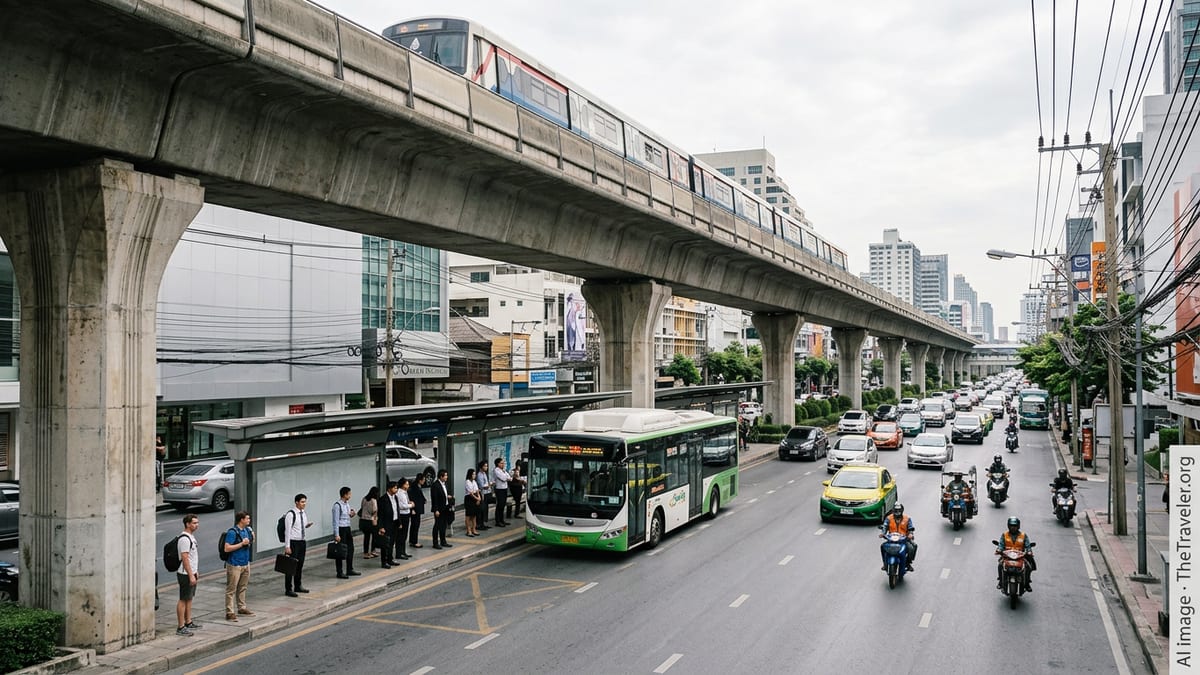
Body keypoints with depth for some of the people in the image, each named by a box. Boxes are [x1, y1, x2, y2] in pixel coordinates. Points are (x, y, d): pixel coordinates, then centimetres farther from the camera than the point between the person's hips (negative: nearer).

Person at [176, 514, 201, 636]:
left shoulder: (191, 536, 12)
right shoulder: (184, 539, -20)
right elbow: (185, 559, -24)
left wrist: (196, 571, 23)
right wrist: (191, 575, -24)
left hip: (191, 573, 10)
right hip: (186, 574, -10)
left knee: (189, 598, 16)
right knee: (183, 600, -6)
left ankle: (188, 622, 26)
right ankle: (181, 628, -3)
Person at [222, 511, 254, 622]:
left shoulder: (246, 530, 8)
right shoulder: (232, 532, -16)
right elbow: (227, 548, -21)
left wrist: (251, 539, 2)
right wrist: (242, 544, -22)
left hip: (245, 564, 8)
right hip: (234, 565, -8)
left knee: (242, 588, 18)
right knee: (231, 590, -2)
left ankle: (242, 608, 29)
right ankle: (229, 613, 1)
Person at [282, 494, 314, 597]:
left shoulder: (304, 513, 8)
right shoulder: (291, 514, -14)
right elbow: (288, 530, -16)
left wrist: (308, 525, -2)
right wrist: (287, 546, -18)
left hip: (302, 542, 7)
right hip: (293, 543, -7)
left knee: (300, 565, 15)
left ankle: (298, 586, 28)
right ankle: (288, 589, 6)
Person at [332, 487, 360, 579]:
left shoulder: (347, 504, 8)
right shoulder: (337, 505, -17)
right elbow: (335, 520, -18)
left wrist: (352, 514, -1)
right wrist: (337, 535, -20)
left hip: (348, 529, 8)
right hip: (341, 529, -8)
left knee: (350, 549, 13)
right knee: (340, 551, 0)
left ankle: (350, 570, 24)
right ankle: (339, 573, 9)